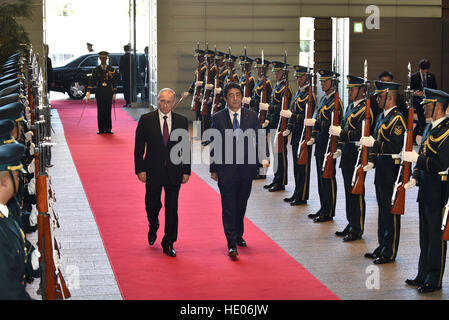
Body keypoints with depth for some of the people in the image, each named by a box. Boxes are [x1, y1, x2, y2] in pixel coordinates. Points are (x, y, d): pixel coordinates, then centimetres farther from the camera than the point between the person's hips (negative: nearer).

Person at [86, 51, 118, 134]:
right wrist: (88, 92, -17)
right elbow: (92, 81, -5)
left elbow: (114, 82, 7)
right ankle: (101, 129, 7)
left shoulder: (112, 69, 4)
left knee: (108, 111, -1)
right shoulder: (96, 70, 3)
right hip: (99, 93, 0)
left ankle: (108, 129, 6)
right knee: (100, 111, 1)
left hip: (108, 92, 0)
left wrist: (114, 94, 4)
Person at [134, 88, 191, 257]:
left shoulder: (181, 121, 3)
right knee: (152, 205, 7)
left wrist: (186, 171, 2)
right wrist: (140, 169, -7)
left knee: (172, 209, 2)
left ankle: (168, 244, 12)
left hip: (174, 172, 1)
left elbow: (186, 147, 7)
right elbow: (139, 147, -1)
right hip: (153, 171, -1)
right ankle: (153, 227, 40)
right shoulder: (146, 120, -2)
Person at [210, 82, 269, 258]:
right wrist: (213, 169, 1)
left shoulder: (252, 116, 4)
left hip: (246, 168, 2)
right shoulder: (218, 118, 0)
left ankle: (239, 235, 34)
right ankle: (231, 244, -5)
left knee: (241, 205, 15)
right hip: (226, 169, -2)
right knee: (228, 208, -5)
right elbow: (214, 145, 2)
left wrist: (263, 158, -14)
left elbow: (259, 139, 3)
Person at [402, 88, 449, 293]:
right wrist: (415, 178, 8)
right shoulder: (430, 128, 13)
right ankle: (423, 276, 25)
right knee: (425, 234, 15)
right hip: (426, 187, 9)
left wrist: (416, 158, -23)